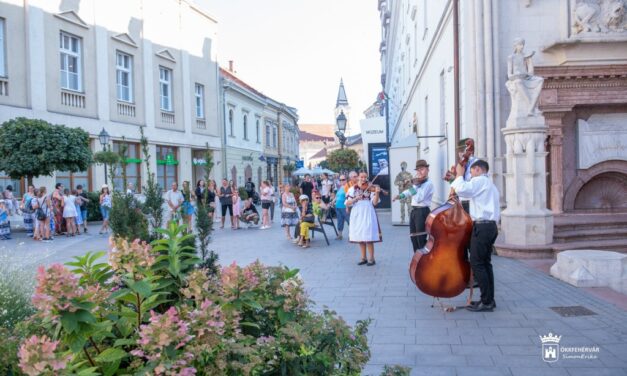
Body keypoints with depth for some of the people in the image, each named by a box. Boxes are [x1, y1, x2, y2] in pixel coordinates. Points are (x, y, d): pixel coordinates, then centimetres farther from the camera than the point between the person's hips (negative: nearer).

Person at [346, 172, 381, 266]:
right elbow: (347, 203, 1)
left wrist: (377, 193, -22)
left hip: (368, 215, -3)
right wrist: (355, 199, -16)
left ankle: (371, 259, 6)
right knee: (360, 237, 8)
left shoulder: (370, 188, 2)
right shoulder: (353, 189, 6)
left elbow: (374, 202, -7)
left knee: (368, 237, -5)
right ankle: (363, 258, 20)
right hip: (356, 215, 3)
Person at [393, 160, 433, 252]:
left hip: (422, 212, -9)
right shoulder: (417, 182, 17)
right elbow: (409, 192, 12)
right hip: (414, 211, 9)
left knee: (421, 238, -6)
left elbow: (419, 198, -21)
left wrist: (414, 186, -19)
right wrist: (400, 195, -5)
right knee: (413, 237, 13)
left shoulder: (428, 183, -12)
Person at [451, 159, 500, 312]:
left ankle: (486, 301, -7)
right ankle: (489, 300, 15)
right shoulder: (491, 185, 25)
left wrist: (459, 174, -8)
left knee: (477, 264, -8)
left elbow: (462, 189, -24)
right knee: (485, 263, 12)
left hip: (482, 226, -10)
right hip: (491, 226, 10)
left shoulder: (479, 180, -7)